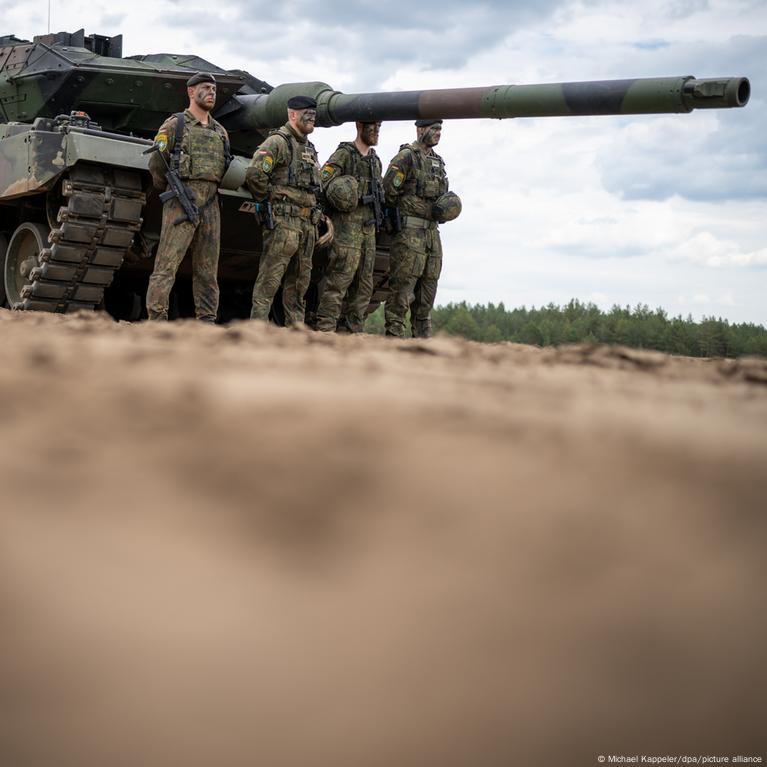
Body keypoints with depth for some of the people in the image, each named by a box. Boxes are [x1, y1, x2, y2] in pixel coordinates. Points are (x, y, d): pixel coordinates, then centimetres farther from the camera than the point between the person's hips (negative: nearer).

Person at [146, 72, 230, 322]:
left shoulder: (220, 132, 19)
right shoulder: (175, 124, 3)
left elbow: (227, 168, 24)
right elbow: (156, 163, 1)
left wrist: (210, 190, 15)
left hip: (210, 205, 6)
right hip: (181, 203, -6)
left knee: (208, 271, 7)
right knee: (166, 266, -11)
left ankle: (207, 321, 11)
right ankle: (156, 320, -13)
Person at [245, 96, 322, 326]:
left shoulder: (310, 149, 21)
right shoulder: (278, 141, -6)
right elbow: (254, 174, -20)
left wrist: (317, 212, 17)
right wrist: (267, 199, -8)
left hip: (307, 223, 9)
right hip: (283, 221, -8)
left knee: (299, 281, 10)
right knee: (269, 279, -10)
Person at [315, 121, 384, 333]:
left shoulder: (375, 160, 21)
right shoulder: (344, 154, -3)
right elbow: (322, 182, -10)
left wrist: (379, 216, 16)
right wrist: (341, 201, -13)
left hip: (369, 228, 8)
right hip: (347, 226, -8)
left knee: (364, 285, 7)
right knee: (338, 281, -13)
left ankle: (352, 331, 13)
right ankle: (324, 331, -13)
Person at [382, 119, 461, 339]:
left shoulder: (438, 162, 19)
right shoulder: (406, 156, -6)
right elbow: (389, 193, -12)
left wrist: (448, 204, 1)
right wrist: (429, 210, -9)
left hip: (432, 231, 8)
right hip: (409, 231, -8)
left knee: (428, 287, 9)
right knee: (402, 287, -9)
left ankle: (423, 339, 15)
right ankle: (394, 336, -9)